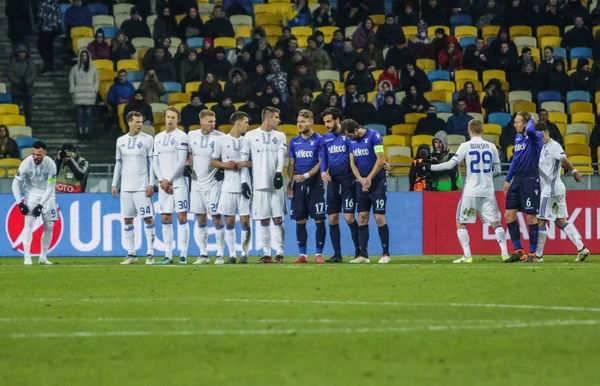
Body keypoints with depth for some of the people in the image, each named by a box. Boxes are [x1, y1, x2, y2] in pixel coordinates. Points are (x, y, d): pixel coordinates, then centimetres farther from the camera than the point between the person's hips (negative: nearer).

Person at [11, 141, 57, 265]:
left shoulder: (50, 164, -21)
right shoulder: (26, 163, -22)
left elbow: (50, 187, -16)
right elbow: (16, 184, -14)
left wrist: (41, 205, -22)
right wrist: (20, 203, -21)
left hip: (47, 194, 2)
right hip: (31, 193, -2)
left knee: (49, 226, 3)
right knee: (29, 222, -17)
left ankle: (43, 257, 17)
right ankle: (27, 257, -19)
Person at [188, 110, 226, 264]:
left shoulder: (219, 137, -8)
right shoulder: (192, 135, 5)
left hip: (213, 183, -4)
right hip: (197, 182, 4)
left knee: (216, 218, -4)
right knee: (200, 219, 9)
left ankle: (220, 255, 1)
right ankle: (203, 254, 15)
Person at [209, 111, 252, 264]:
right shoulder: (221, 140, 5)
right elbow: (213, 161, 8)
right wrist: (225, 165, -9)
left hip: (244, 186, 0)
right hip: (228, 187, 0)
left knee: (245, 221, -3)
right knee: (229, 222, 3)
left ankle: (244, 254, 8)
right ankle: (232, 255, 9)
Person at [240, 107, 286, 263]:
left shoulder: (280, 136, 9)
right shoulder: (250, 136, 4)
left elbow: (281, 155, -4)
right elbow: (244, 160, 6)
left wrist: (278, 173, -21)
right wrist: (244, 182, 0)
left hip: (275, 184, 0)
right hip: (259, 185, 0)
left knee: (278, 219, -3)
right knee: (264, 221, 3)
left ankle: (279, 252, 1)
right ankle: (266, 254, 8)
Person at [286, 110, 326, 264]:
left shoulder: (319, 140, -5)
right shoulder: (294, 142, 10)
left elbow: (321, 163, -8)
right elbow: (291, 164, 13)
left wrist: (306, 176, -17)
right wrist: (289, 185, 7)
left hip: (314, 184, -5)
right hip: (298, 185, 5)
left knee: (319, 219, -5)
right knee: (300, 220, 5)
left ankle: (319, 254, -1)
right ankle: (303, 254, 10)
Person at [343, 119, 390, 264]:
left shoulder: (374, 136, -12)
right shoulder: (351, 141, 7)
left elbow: (380, 160, -15)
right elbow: (352, 163, 8)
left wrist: (368, 179, -13)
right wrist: (361, 180, -7)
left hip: (377, 182, -6)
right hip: (362, 183, 6)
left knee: (379, 217, -8)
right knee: (362, 218, 2)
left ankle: (386, 253, 1)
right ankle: (363, 255, 4)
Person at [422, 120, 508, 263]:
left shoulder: (466, 146, -4)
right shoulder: (491, 147, 6)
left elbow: (451, 164, -6)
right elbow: (497, 170, 11)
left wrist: (430, 167, 3)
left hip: (471, 192, -3)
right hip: (488, 191, 3)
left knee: (460, 223, 8)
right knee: (496, 223, 12)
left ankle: (467, 256, -2)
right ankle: (504, 253, 2)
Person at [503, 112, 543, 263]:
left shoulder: (535, 136, -9)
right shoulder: (518, 138, 13)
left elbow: (530, 130, -35)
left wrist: (531, 121, -13)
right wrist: (507, 180, 19)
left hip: (530, 181, -8)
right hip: (517, 181, 8)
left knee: (531, 217, -2)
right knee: (509, 215, 4)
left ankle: (532, 253, 7)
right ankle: (518, 251, 12)